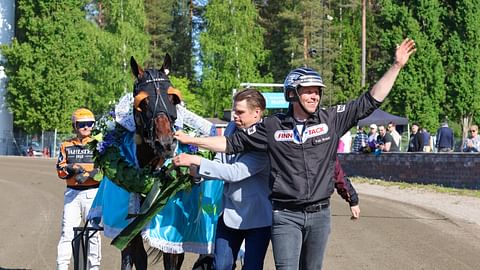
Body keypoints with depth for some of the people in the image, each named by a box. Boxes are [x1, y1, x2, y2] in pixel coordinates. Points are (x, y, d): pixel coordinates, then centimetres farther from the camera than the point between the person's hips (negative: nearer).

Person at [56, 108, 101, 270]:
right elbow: (60, 169, 7)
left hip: (92, 192, -2)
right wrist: (71, 168, -14)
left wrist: (87, 175, -18)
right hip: (72, 192, 2)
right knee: (67, 231, -4)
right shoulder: (66, 146, 12)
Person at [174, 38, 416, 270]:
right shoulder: (272, 126, 0)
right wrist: (190, 140, 5)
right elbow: (232, 143, 7)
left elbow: (371, 101, 3)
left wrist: (396, 66, -2)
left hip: (320, 214, 2)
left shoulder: (332, 119, 2)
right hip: (286, 216, -2)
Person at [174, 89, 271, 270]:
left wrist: (197, 161, -24)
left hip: (257, 218, -6)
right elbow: (221, 163, 8)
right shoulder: (232, 128, 2)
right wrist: (197, 172, -13)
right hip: (229, 212, 6)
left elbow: (235, 172, -26)